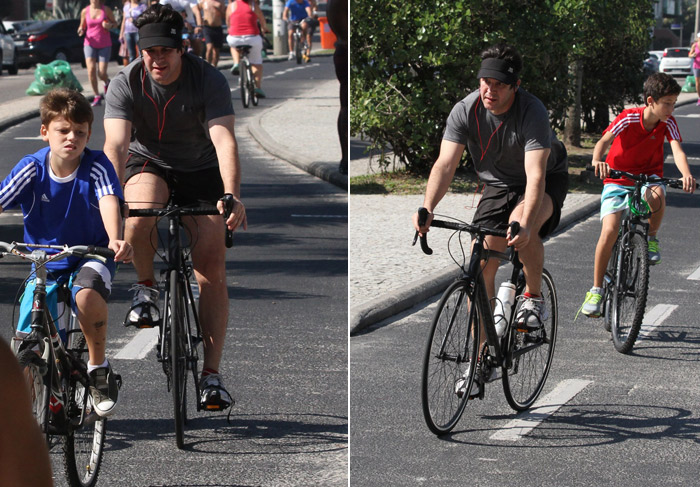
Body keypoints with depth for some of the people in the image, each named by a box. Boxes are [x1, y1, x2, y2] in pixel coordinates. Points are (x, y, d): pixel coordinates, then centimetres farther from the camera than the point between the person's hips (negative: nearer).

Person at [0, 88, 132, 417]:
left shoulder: (97, 166, -15)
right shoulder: (32, 168, -10)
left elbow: (109, 202, -31)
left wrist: (115, 240, -51)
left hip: (90, 257, -3)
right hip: (44, 263, 3)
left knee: (87, 293, -37)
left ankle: (98, 368, -14)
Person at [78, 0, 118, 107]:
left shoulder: (106, 10, -1)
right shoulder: (85, 11, 2)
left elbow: (115, 23, 10)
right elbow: (82, 27, 13)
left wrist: (109, 25, -13)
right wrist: (81, 31, -11)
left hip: (104, 45, -1)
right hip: (90, 43, 1)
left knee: (102, 73, -7)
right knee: (91, 69, -19)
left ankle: (107, 82, 31)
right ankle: (97, 96, -6)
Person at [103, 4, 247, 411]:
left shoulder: (210, 80, -23)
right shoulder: (126, 84, -20)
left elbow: (224, 140, -34)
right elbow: (115, 144, -31)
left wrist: (231, 195, -50)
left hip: (200, 171, 0)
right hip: (149, 165, 0)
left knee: (212, 267, -11)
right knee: (139, 219, -35)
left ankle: (212, 374, -7)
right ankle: (147, 289, -6)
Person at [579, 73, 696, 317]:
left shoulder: (667, 123, -11)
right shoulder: (628, 118, -19)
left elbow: (677, 150, -25)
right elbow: (604, 141, -30)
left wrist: (686, 175, -46)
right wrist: (597, 161, -54)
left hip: (649, 176, 1)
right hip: (618, 180, -1)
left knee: (657, 196, -37)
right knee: (609, 231, -19)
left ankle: (651, 238, -7)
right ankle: (596, 289, -4)